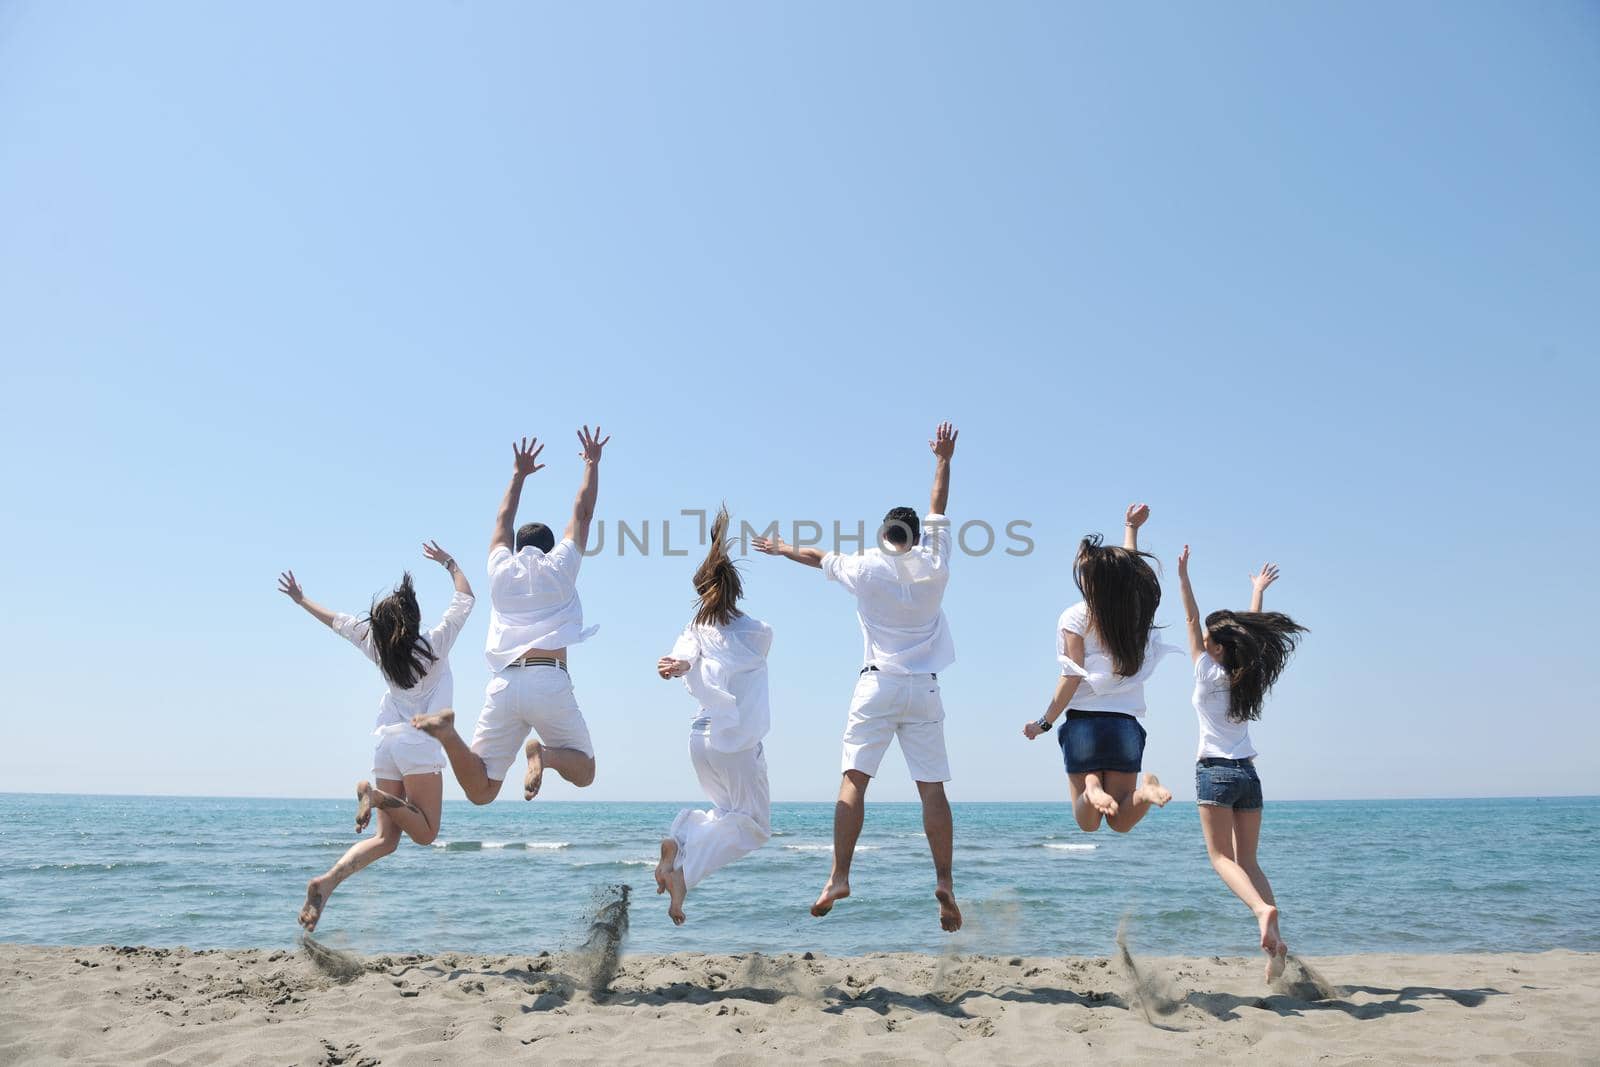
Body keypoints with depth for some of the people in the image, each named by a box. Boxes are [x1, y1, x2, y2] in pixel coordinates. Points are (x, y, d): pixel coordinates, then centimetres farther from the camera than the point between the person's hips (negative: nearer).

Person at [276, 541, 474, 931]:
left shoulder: (379, 647, 6)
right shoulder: (434, 644, -5)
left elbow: (336, 620, 20)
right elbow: (465, 596, 6)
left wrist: (301, 599, 35)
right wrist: (448, 562, 19)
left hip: (386, 741, 6)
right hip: (419, 742, -6)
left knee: (385, 838, 6)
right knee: (425, 833, -2)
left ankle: (326, 882, -13)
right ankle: (374, 794, -24)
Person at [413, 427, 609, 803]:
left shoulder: (502, 570, 20)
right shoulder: (560, 566, 14)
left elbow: (503, 521, 37)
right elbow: (583, 512, 23)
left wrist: (519, 475, 49)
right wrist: (592, 463, 34)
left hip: (503, 684, 3)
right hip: (550, 681, -2)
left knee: (480, 791, 1)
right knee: (583, 772, 13)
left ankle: (447, 730, -26)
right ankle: (543, 753, -21)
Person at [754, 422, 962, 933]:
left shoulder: (866, 568, 2)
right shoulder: (933, 566, 6)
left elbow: (817, 556, 18)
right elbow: (937, 513, 20)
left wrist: (779, 548, 36)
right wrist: (943, 460, 32)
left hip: (878, 686, -2)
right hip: (924, 690, 2)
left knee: (853, 781, -4)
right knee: (932, 789, 2)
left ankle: (839, 878, -11)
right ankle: (944, 882, -5)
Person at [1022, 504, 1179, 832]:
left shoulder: (1076, 617, -6)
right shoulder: (1135, 609, 6)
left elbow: (1072, 678, -9)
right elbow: (1130, 565, 27)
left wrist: (1044, 723, -1)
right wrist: (1131, 527, 41)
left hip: (1083, 722, -3)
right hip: (1126, 723, 3)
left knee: (1087, 823, 6)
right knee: (1120, 822, 8)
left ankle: (1092, 787, -28)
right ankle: (1146, 791, -24)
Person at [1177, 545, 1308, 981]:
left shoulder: (1208, 673, -5)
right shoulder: (1246, 676, 7)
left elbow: (1191, 621, -3)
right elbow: (1251, 628, 21)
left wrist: (1184, 577, -2)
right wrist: (1258, 590, 33)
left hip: (1216, 771, -6)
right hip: (1248, 773, 6)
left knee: (1221, 856, -4)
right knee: (1247, 860, 8)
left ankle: (1262, 909, -28)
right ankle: (1272, 934, -6)